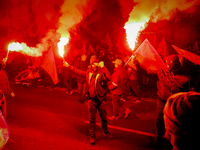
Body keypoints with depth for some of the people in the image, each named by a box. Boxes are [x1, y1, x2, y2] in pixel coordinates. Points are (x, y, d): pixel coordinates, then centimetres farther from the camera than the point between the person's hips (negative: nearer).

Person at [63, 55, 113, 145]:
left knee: (103, 117, 14)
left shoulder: (102, 72, -12)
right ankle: (92, 136, 19)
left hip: (101, 99, -2)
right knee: (92, 119, 6)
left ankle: (106, 132, 36)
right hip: (92, 100, 3)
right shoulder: (88, 72, 3)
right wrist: (68, 66, 13)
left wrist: (103, 67, -36)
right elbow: (78, 72, 13)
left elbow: (108, 78, -33)